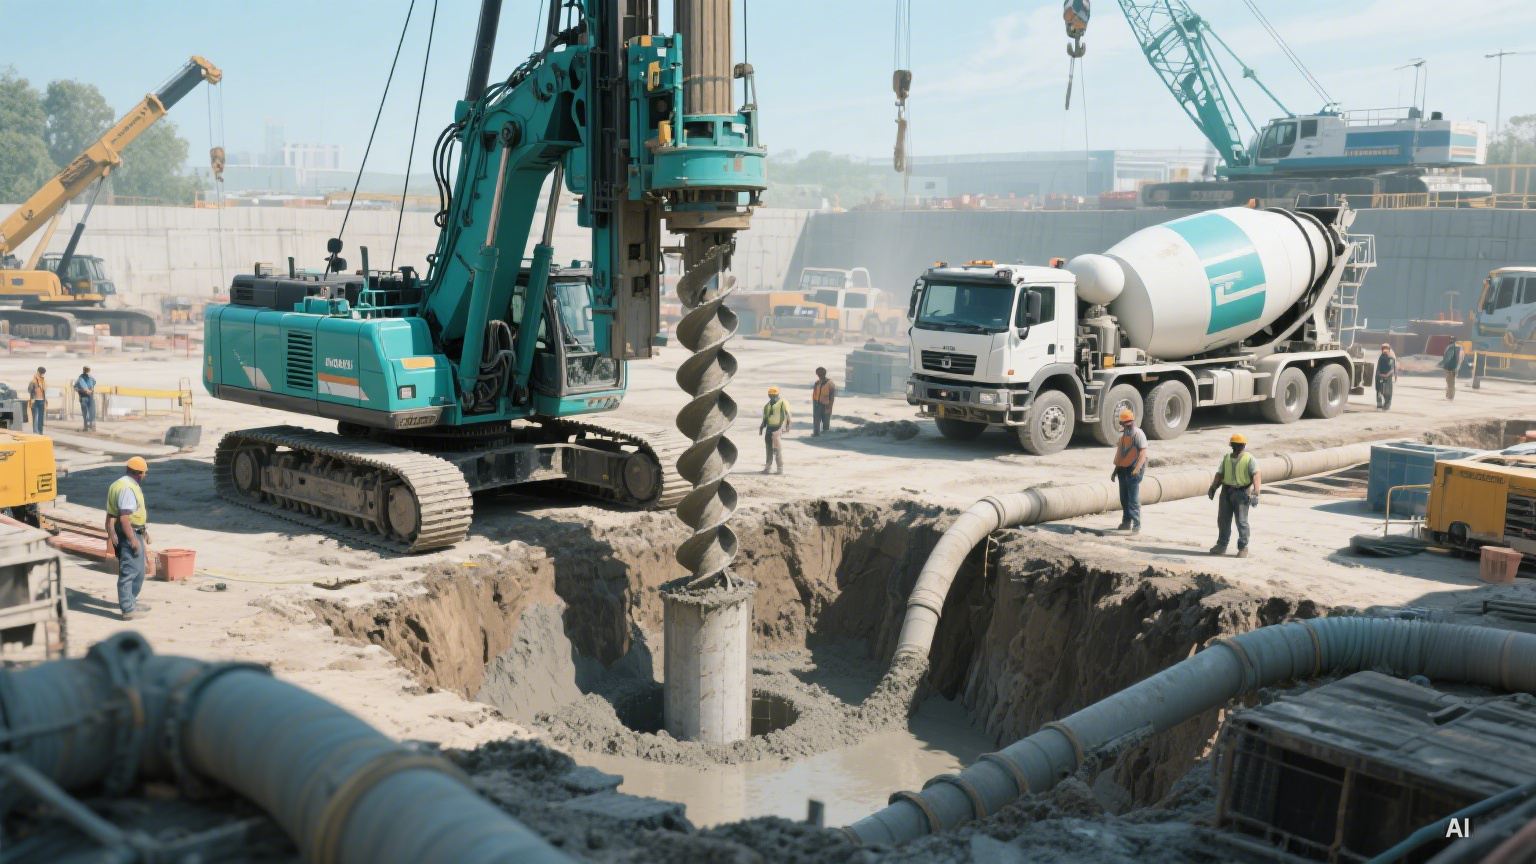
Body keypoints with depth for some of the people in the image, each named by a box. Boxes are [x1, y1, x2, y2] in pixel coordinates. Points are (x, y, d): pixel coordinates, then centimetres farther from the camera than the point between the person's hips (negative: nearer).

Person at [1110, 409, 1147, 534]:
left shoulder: (1139, 434, -10)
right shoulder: (1124, 435, 15)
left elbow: (1143, 453, -19)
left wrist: (1137, 469, -29)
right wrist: (1116, 468, 19)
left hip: (1133, 471, -8)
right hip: (1123, 470, 8)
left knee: (1133, 499, -10)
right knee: (1124, 498, 12)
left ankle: (1137, 525, -9)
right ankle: (1126, 522, 22)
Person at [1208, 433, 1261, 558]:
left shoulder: (1250, 459, -7)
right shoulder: (1226, 458, 13)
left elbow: (1256, 475, -17)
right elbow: (1220, 474, 14)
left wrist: (1256, 493, -28)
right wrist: (1213, 488, 0)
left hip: (1241, 493, -6)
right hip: (1226, 491, 6)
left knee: (1241, 521, -2)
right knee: (1223, 520, 9)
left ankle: (1243, 548, 7)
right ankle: (1221, 546, 19)